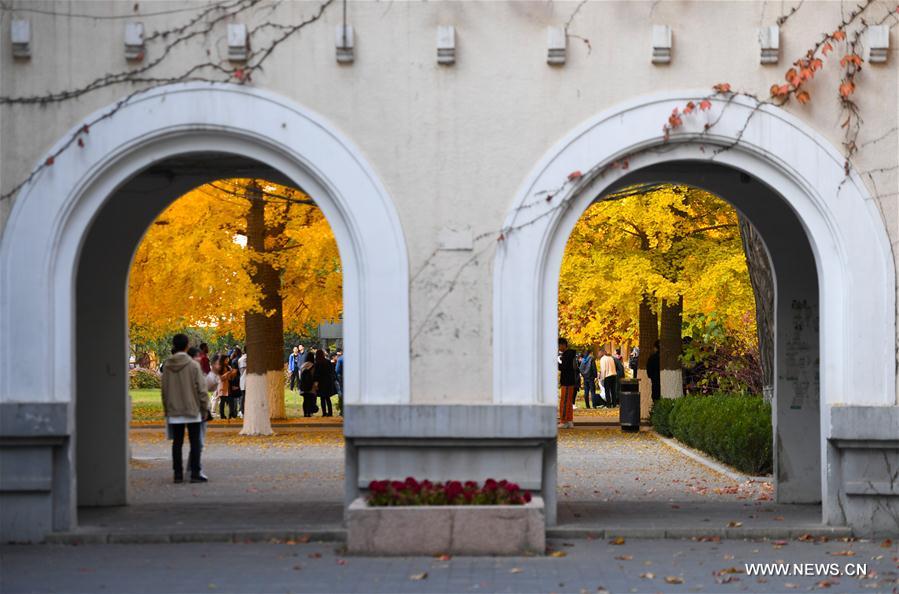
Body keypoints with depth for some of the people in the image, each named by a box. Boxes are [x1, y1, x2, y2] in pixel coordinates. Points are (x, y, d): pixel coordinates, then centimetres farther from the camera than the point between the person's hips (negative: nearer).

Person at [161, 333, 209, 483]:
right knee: (195, 442, 3)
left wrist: (167, 409, 16)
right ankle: (195, 473, -1)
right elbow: (201, 388, -9)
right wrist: (205, 408, 1)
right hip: (192, 409, -3)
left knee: (177, 441, 9)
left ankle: (178, 473, 9)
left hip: (174, 411, 3)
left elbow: (164, 390, 7)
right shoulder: (193, 365, -10)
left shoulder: (167, 366, 1)